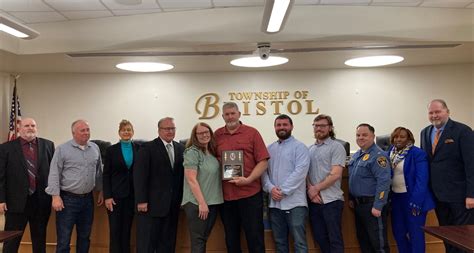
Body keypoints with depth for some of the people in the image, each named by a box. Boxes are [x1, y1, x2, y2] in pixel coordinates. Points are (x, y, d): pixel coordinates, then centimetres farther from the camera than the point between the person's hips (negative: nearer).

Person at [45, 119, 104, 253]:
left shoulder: (95, 148, 7)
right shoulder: (62, 149, -6)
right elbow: (54, 174, -8)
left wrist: (101, 191, 14)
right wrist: (56, 196, -13)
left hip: (88, 198, 5)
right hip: (67, 199, -4)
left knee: (84, 237, 14)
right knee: (63, 240, 0)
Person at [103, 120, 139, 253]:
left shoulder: (139, 149, 4)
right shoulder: (111, 150, 1)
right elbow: (106, 175, -1)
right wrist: (107, 197, -9)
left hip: (132, 195, 1)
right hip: (115, 195, -1)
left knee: (127, 229, 8)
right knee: (115, 230, 0)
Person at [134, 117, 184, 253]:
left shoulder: (181, 148, 10)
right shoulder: (147, 148, -4)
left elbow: (182, 174, 11)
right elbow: (139, 175, -9)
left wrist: (182, 198, 6)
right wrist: (141, 200, -14)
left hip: (173, 205, 5)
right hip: (152, 204, -4)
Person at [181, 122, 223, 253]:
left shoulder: (212, 152, 12)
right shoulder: (192, 152, -10)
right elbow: (191, 180, -16)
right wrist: (202, 203, -18)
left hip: (213, 202, 7)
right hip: (197, 203, -7)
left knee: (204, 238, 13)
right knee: (198, 240, -1)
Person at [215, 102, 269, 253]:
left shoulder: (252, 133, -2)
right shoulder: (217, 135, 7)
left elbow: (263, 161, -6)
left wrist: (248, 180, -17)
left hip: (250, 193, -3)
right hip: (226, 195, 3)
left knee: (255, 237, 5)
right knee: (231, 238, 14)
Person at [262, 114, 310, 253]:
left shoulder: (299, 147, -1)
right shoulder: (270, 149, 14)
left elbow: (300, 172, -12)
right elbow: (263, 171, 7)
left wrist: (283, 191, -15)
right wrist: (271, 188, -11)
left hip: (294, 202, -5)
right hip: (274, 202, 5)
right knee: (280, 242, 14)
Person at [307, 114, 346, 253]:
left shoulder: (336, 147, -5)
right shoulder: (310, 149, 13)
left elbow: (335, 175, -13)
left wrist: (316, 188, -11)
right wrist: (311, 190, -7)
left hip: (331, 200, -6)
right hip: (314, 200, 6)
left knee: (334, 238, 1)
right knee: (319, 236, 12)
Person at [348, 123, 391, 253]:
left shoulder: (378, 155, -16)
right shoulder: (356, 155, 13)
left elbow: (383, 182, -23)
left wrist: (377, 206, -24)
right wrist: (351, 198, 18)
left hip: (372, 205, -9)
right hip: (358, 204, 9)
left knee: (378, 241, -1)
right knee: (362, 238, 17)